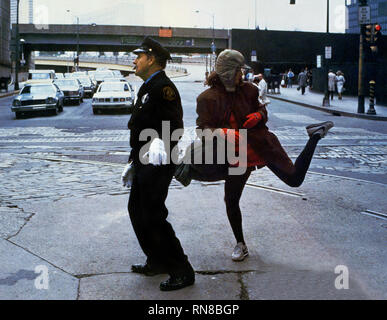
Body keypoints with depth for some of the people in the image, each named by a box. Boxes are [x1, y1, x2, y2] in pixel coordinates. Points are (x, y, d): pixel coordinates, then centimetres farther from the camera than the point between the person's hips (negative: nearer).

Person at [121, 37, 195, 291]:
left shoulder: (162, 86, -14)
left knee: (153, 218, -9)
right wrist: (134, 162, 26)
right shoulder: (148, 88, 18)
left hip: (158, 165, -11)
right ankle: (157, 262, 29)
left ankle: (182, 272, 2)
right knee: (137, 210, 16)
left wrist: (161, 143, -40)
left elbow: (175, 124, -25)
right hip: (145, 164, 11)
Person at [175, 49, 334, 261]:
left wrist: (259, 116, -12)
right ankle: (241, 245, 23)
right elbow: (203, 128, -9)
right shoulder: (208, 98, -8)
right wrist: (221, 132, -29)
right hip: (237, 156, 0)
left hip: (262, 146, 0)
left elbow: (261, 110, 12)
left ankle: (315, 135, 25)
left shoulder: (247, 90, -1)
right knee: (231, 202, 3)